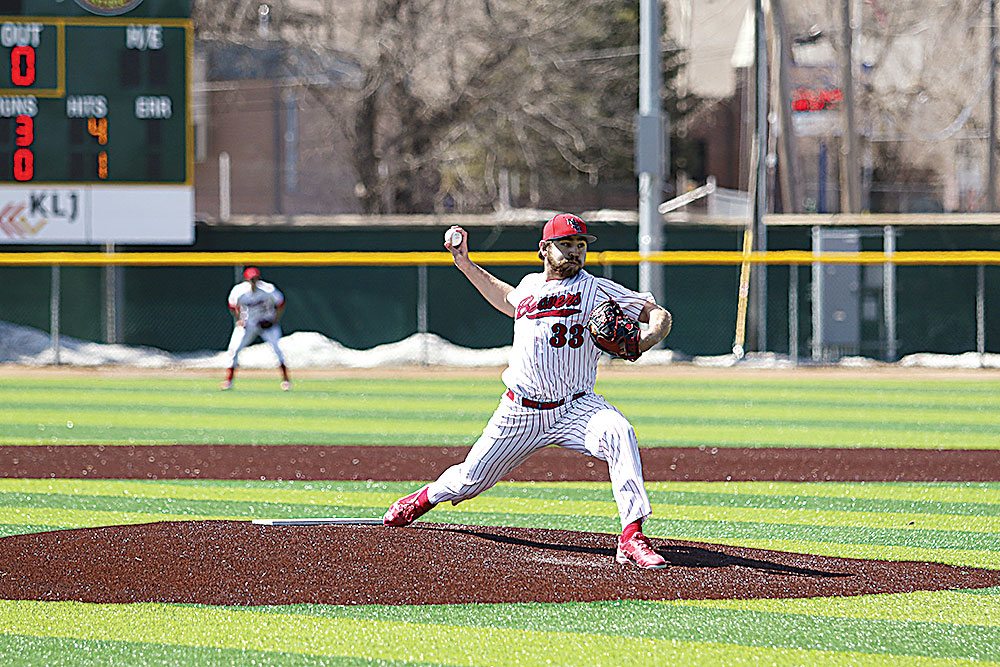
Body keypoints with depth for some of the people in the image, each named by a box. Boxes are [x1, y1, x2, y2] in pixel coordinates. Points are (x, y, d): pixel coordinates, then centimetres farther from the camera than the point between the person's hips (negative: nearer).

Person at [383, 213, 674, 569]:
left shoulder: (597, 290, 0)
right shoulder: (530, 286, 12)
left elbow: (660, 315, -1)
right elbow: (509, 301, 37)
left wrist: (643, 339, -22)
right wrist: (465, 264, 33)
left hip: (575, 407, -3)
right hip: (520, 412, 3)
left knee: (618, 433, -35)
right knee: (472, 479, 10)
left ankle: (632, 538, -40)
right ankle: (426, 497, 48)